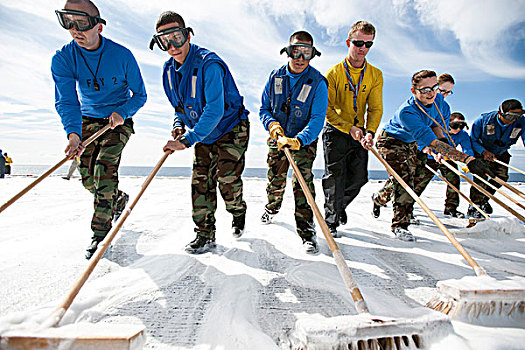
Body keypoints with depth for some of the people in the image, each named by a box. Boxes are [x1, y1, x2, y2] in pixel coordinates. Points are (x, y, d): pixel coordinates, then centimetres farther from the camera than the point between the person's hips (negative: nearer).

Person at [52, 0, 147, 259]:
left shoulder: (122, 55, -15)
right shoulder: (63, 58, -11)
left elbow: (139, 95, -6)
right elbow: (66, 100, -21)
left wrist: (122, 113, -24)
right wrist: (73, 134, -38)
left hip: (119, 121, -3)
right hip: (88, 122, 3)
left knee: (105, 167, -20)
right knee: (88, 177, 1)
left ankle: (101, 232, -9)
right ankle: (119, 200, 33)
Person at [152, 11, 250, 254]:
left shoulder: (209, 64, -26)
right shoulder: (169, 70, 0)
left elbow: (214, 110, -33)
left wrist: (187, 140, -35)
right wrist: (179, 125, -7)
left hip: (231, 129, -6)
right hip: (204, 135, 7)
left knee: (227, 178, -13)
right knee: (200, 180, -1)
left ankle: (238, 214, 19)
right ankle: (205, 234, 8)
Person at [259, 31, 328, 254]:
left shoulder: (317, 82, -15)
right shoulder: (275, 77, -5)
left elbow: (317, 119, -22)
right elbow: (264, 109, 2)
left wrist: (297, 140, -37)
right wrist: (272, 125, -19)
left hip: (304, 141, -3)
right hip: (278, 139, 3)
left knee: (303, 180, -17)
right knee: (275, 181, 10)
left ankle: (306, 230, -9)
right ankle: (272, 207, 43)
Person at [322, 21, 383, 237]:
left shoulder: (375, 75, 2)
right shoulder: (334, 73, -9)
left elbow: (375, 109, 0)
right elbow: (327, 110, -11)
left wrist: (370, 132, -18)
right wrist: (350, 128, -21)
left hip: (359, 132, 4)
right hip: (336, 130, -4)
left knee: (359, 178, 6)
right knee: (335, 177, -5)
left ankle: (340, 205, 35)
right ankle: (331, 221, 10)